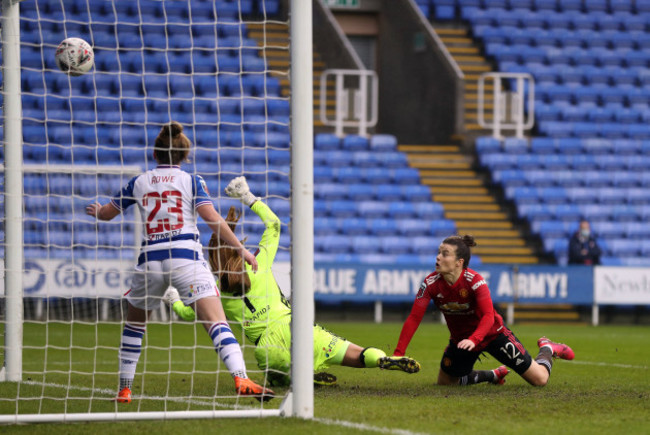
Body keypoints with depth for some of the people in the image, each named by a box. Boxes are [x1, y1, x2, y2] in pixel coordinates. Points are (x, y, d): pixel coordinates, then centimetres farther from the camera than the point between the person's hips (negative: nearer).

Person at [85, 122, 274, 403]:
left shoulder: (139, 182, 14)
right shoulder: (191, 181, 6)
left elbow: (107, 213, 25)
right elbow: (211, 217, -8)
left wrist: (96, 211, 48)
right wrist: (240, 248, -3)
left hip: (150, 261, 3)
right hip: (187, 258, -3)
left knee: (134, 323, 25)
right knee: (217, 323, -12)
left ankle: (124, 389, 25)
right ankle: (241, 380, -31)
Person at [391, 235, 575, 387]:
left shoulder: (475, 281, -29)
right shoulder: (431, 284, -20)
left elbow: (488, 316, -35)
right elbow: (414, 319, -19)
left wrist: (473, 340, -54)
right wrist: (398, 354, -27)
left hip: (492, 333, -4)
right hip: (460, 339, 4)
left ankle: (546, 349, 31)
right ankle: (494, 375, 31)